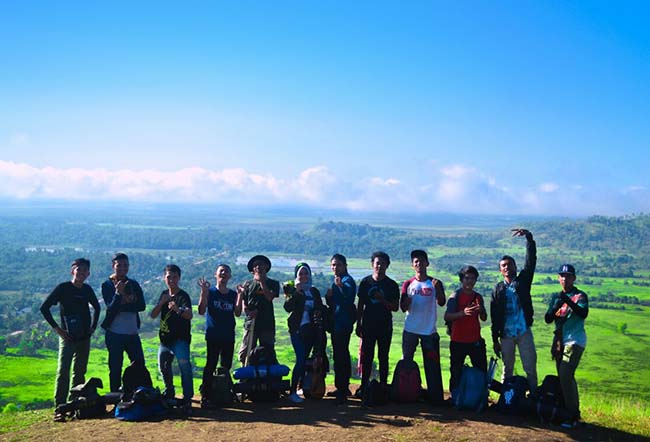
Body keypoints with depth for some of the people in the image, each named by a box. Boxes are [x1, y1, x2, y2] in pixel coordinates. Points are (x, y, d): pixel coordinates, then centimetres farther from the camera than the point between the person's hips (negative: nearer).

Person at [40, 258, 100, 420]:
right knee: (63, 372, -12)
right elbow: (44, 307, -7)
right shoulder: (63, 288, -7)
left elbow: (96, 307, 24)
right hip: (68, 337, -5)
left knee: (80, 373, 10)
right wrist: (56, 328, -10)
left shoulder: (87, 290, 8)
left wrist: (93, 326, 13)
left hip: (84, 338, 5)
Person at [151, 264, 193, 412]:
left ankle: (187, 399, -26)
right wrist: (161, 302, -15)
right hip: (165, 338, 7)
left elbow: (189, 315, -29)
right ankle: (169, 392, 42)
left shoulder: (183, 296, -11)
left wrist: (178, 309, -51)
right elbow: (153, 315, 4)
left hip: (180, 339, -7)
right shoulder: (164, 294, 10)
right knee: (163, 367, 18)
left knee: (184, 364, -26)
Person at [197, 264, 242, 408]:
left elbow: (237, 313, -3)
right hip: (213, 335, -4)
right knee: (211, 365, -9)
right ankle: (204, 396, -5)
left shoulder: (233, 294, 9)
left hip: (229, 336, 4)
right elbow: (201, 311, -10)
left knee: (226, 366, 8)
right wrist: (203, 292, -19)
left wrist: (240, 295, -10)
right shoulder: (210, 292, 1)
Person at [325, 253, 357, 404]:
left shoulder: (347, 280, -11)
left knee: (340, 356, -12)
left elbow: (349, 293, -34)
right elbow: (331, 303, 23)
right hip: (336, 323, 10)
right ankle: (343, 388, 25)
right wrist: (329, 296, 0)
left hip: (343, 322, -10)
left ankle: (342, 389, -10)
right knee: (341, 355, 16)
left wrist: (340, 285, -54)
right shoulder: (336, 281, 18)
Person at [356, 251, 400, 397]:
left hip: (385, 326, -1)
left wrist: (383, 300, -17)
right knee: (366, 357, 2)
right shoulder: (365, 282, 5)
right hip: (368, 325, 1)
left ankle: (383, 386, 11)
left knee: (383, 357, 5)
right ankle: (364, 386, 8)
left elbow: (395, 307, 0)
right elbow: (360, 305, 9)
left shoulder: (392, 285, 1)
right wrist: (358, 324, 5)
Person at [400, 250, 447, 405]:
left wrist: (437, 288, -33)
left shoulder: (435, 283, 0)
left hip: (429, 331, -2)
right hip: (410, 330, 2)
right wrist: (407, 302, -21)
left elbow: (441, 303, -15)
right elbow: (403, 308, 3)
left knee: (432, 366, -2)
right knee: (406, 363, 10)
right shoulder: (408, 284, 5)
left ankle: (436, 397, 3)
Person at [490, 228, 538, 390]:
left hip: (524, 332, -1)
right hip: (506, 334, 1)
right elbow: (495, 317, 4)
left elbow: (531, 260, -7)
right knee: (507, 369, 9)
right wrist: (495, 340, 1)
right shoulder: (498, 289, 5)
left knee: (530, 367, -3)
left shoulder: (523, 280, 5)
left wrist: (529, 237, -19)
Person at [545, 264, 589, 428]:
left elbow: (583, 314, -23)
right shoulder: (556, 297, 13)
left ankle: (572, 416, -11)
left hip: (575, 341, -7)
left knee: (565, 376, -17)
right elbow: (547, 319, 7)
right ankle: (573, 412, 22)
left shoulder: (580, 296, -4)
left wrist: (568, 301, -35)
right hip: (559, 341, 7)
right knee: (564, 378, 11)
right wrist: (555, 307, -12)